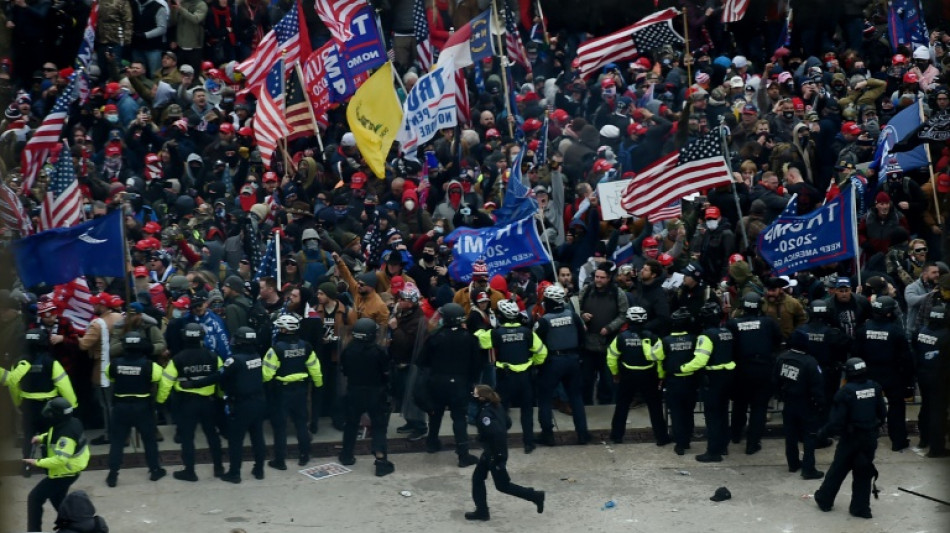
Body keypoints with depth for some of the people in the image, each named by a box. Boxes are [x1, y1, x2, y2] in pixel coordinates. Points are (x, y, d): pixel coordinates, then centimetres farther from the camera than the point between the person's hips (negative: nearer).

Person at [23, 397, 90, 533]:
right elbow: (55, 436, 16)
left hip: (64, 473, -10)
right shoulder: (70, 422, -6)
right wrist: (41, 438, 2)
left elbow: (60, 460, -37)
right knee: (57, 498, 30)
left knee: (35, 498, -2)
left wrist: (37, 463, -29)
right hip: (69, 470, 10)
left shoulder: (66, 434, -34)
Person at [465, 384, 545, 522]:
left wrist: (497, 454, -28)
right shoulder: (495, 406, 1)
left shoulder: (485, 414, -27)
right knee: (477, 478, 15)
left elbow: (495, 432, -37)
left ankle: (535, 496, 13)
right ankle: (482, 511, 21)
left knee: (502, 485, 5)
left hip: (494, 453, -10)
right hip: (490, 451, 10)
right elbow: (507, 423, 12)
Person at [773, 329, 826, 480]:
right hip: (805, 404, -6)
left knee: (791, 434, 18)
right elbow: (817, 385, -20)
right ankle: (808, 469, 0)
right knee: (809, 436, 2)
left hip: (788, 403, 6)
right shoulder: (809, 362, -24)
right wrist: (821, 403, -8)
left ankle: (793, 463, 29)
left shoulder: (782, 358, -5)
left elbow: (775, 380, 4)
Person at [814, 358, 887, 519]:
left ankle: (824, 500, 26)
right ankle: (861, 507, 13)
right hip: (870, 438, 4)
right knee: (863, 473, 12)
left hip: (851, 438, -4)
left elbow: (837, 420, -17)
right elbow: (882, 413, 6)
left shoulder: (846, 392, -18)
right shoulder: (875, 388, -3)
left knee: (838, 469, 13)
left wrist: (823, 433, -4)